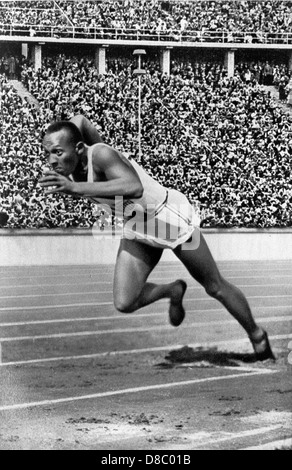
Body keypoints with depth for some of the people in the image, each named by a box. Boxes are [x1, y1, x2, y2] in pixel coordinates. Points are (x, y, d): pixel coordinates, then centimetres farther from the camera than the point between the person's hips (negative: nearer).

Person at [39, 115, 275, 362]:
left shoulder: (101, 155, -36)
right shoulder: (67, 164, -15)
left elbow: (134, 187, -56)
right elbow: (80, 120, 5)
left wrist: (75, 187, -58)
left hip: (171, 217, -7)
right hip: (136, 228, 7)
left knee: (216, 288, 11)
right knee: (124, 303, -7)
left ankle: (257, 336, 35)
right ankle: (173, 291, 23)